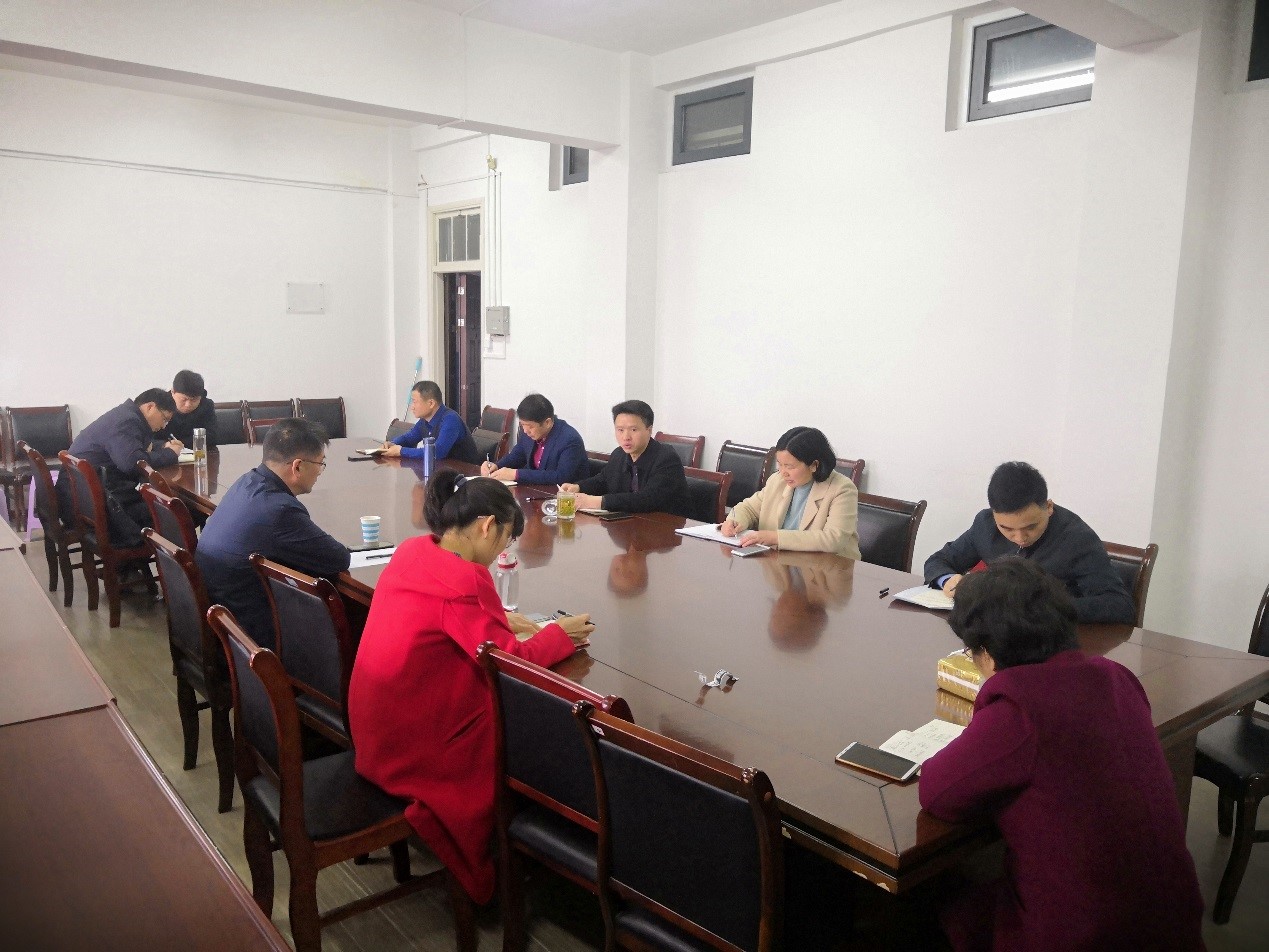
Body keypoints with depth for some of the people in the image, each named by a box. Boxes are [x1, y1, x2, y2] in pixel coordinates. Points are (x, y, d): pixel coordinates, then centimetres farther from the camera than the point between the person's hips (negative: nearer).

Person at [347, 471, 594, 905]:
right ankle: (487, 872, 25)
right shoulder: (463, 581, -27)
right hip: (412, 746, -8)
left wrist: (499, 620, 4)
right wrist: (559, 634, -5)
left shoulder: (412, 550, -1)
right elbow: (511, 663, -20)